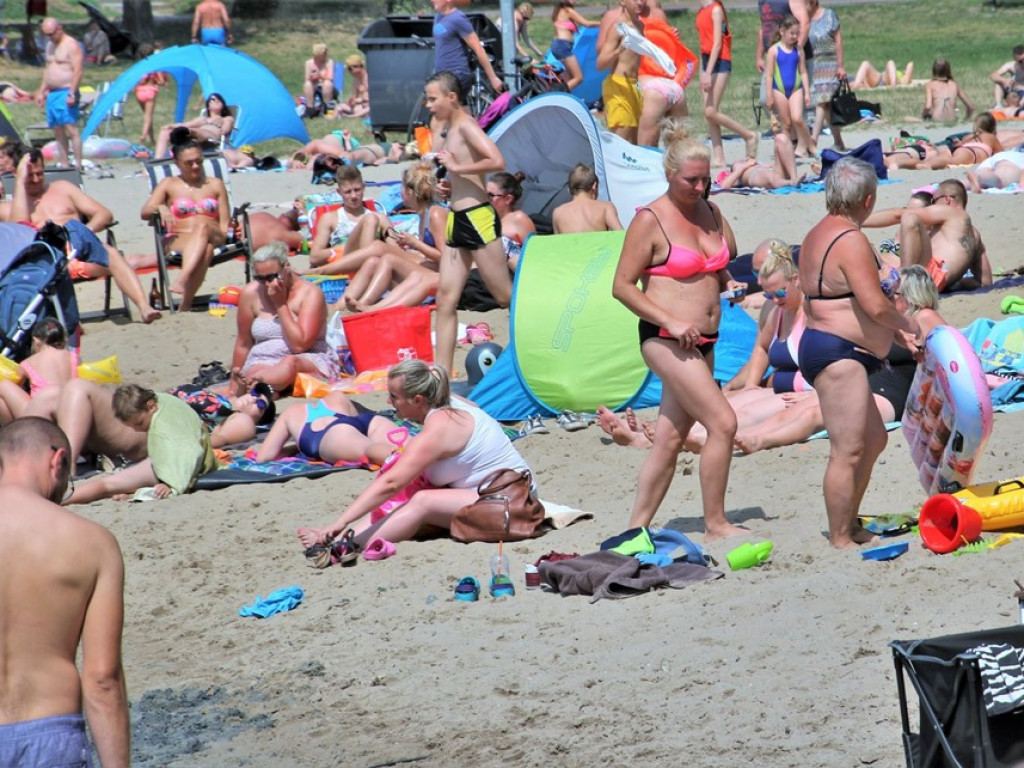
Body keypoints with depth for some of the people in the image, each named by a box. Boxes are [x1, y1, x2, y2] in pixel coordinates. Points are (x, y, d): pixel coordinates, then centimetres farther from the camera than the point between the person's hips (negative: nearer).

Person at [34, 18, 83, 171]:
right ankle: (63, 163, 10)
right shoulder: (50, 45, 18)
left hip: (66, 93, -9)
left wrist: (72, 94, -22)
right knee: (58, 131, 7)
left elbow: (77, 71, -16)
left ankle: (78, 164, -15)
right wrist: (41, 91, 21)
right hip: (52, 94, 9)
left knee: (71, 129, -13)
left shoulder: (71, 45, -9)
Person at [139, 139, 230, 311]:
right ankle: (186, 302, -58)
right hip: (178, 240, -1)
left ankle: (183, 279, -60)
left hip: (213, 237, 1)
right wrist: (160, 208, -14)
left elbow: (225, 221, 14)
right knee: (204, 250, -39)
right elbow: (144, 213, 9)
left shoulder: (215, 185, 22)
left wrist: (222, 236, -8)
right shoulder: (169, 184, 20)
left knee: (203, 225, -38)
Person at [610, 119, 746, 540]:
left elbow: (721, 265, 27)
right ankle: (715, 524, -5)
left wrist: (728, 282, 3)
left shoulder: (710, 212, 11)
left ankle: (637, 526, 14)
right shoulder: (650, 220, -10)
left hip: (703, 341, 7)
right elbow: (622, 285, -10)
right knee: (722, 422, -14)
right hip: (667, 341, -7)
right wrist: (671, 321, -18)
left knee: (670, 439, 8)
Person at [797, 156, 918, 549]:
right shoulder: (851, 240, -17)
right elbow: (875, 305, -21)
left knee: (873, 439, 20)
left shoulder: (819, 234, 17)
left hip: (824, 350, 12)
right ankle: (840, 540, -3)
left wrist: (892, 331, 20)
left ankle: (849, 524, 26)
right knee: (847, 451, -7)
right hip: (837, 354, -12)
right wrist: (906, 323, -1)